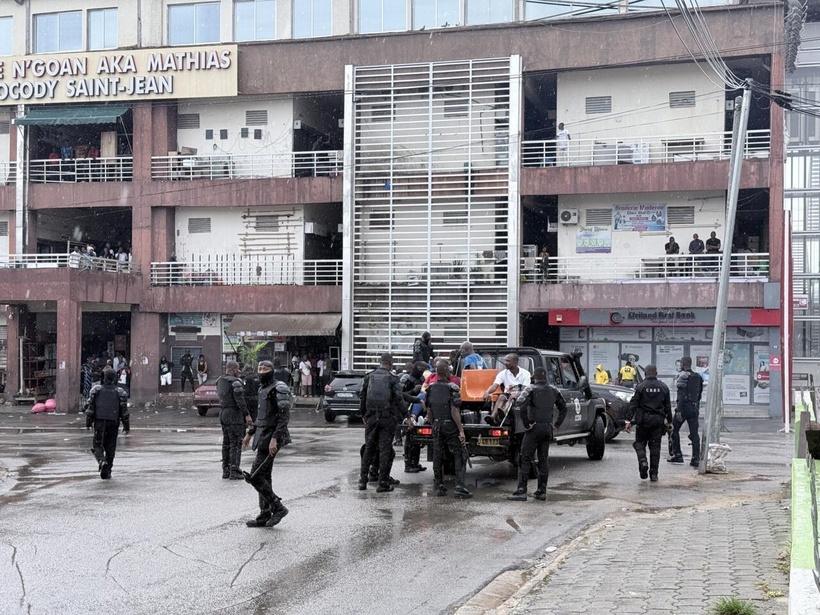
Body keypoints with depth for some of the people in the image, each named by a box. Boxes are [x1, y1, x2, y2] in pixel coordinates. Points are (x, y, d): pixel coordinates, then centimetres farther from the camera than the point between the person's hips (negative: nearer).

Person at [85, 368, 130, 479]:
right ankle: (106, 471, 7)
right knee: (110, 447, 8)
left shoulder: (96, 390, 0)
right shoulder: (120, 392, 0)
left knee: (98, 445, 8)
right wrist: (126, 426, 5)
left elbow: (90, 408, -1)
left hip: (99, 422, 0)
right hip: (113, 423, 0)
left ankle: (101, 460, -22)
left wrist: (88, 423, 6)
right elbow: (124, 411, -1)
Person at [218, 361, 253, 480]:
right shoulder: (235, 382, -16)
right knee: (236, 443, -5)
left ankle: (225, 470, 18)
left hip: (223, 412, 9)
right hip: (234, 414, -9)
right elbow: (240, 400, -19)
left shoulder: (220, 381, 12)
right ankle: (234, 471, -7)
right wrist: (247, 414, -16)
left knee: (226, 443, 14)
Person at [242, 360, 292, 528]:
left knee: (255, 475, -11)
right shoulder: (263, 388, 14)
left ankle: (278, 507, -2)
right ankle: (264, 516, 17)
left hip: (271, 437, -10)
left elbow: (284, 416, -21)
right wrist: (250, 434, 27)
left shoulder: (278, 389, -14)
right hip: (263, 436, 10)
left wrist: (275, 439, -27)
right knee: (264, 476, 12)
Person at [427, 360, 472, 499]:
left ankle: (438, 486, 16)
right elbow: (454, 411, -18)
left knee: (437, 456, 12)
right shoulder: (452, 388, -15)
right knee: (458, 456, -1)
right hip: (450, 425, -6)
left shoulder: (431, 389, 4)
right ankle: (459, 488, -8)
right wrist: (461, 430, -15)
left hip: (437, 425, 6)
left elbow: (429, 411, 10)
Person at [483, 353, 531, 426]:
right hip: (507, 396, 2)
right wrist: (487, 392, -30)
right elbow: (494, 386, -7)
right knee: (501, 396, -32)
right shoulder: (503, 373, 6)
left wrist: (517, 394, -33)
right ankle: (493, 416, -56)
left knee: (512, 398, -35)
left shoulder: (525, 373, 0)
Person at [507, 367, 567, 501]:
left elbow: (521, 406, -23)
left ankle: (521, 491, -7)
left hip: (535, 428, -5)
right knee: (544, 460, 11)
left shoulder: (531, 389, -8)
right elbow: (563, 408, 17)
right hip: (548, 428, 6)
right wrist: (557, 424, 17)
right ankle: (542, 491, 12)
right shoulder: (553, 391, 10)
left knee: (525, 459, -2)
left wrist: (526, 424, -16)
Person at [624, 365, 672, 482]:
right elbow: (668, 406, 9)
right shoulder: (664, 387, 5)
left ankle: (643, 461, -15)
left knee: (640, 442, 12)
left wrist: (628, 420, -6)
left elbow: (633, 404, -7)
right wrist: (669, 421, 16)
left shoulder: (640, 387, -4)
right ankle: (654, 474, 5)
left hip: (643, 420, -2)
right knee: (655, 446, 6)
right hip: (658, 420, 2)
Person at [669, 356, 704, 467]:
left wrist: (678, 410, -21)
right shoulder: (697, 377, 12)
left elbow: (681, 395, -18)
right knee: (694, 433, 4)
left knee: (674, 430, 10)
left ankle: (677, 455, 8)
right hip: (694, 407, 6)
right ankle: (696, 458, -2)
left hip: (684, 407, -6)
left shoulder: (683, 376, -10)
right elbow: (699, 393, 16)